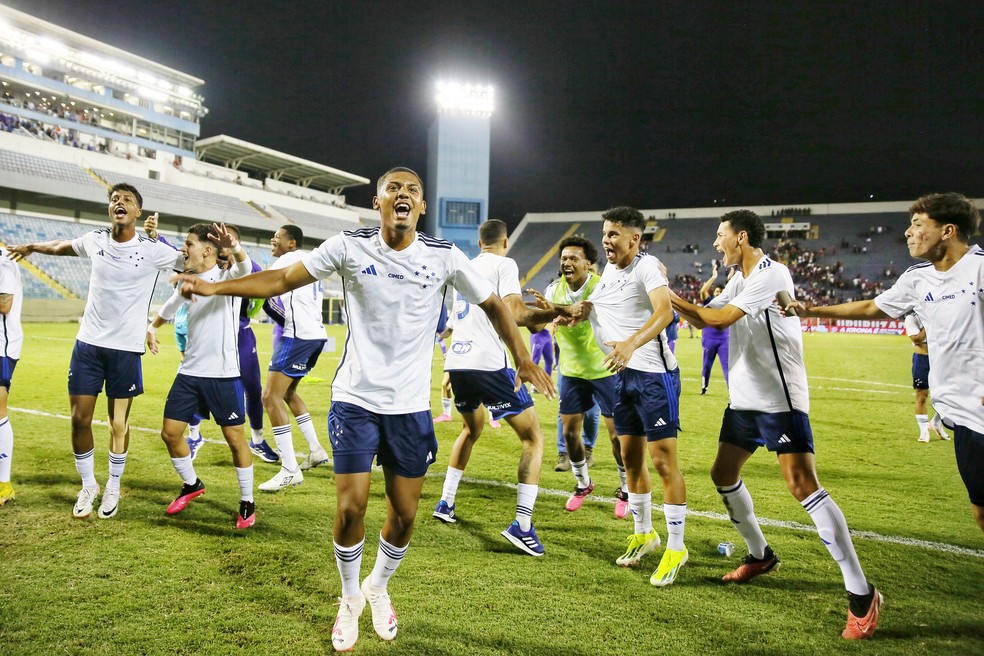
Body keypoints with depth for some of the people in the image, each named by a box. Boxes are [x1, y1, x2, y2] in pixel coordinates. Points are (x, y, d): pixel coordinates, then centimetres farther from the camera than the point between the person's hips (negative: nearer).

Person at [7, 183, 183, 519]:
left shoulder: (153, 249, -9)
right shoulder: (94, 240, 2)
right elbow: (62, 246, 24)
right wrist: (30, 247, 40)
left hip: (126, 348, -3)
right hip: (88, 342, 3)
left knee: (119, 424, 4)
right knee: (79, 419, 5)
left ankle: (113, 488, 25)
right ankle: (88, 486, 25)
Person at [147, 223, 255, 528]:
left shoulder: (226, 277, -10)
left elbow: (245, 268, -35)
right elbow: (170, 305, 31)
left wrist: (235, 247, -55)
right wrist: (152, 327, 35)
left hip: (223, 374, -6)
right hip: (189, 371, 6)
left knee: (235, 439, 0)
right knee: (170, 433, 8)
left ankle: (247, 503, 16)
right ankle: (192, 485, 33)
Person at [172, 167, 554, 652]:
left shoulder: (444, 256, -4)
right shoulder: (349, 246, -4)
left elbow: (492, 304, 5)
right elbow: (283, 279, 1)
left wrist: (521, 357, -3)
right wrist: (215, 287, -4)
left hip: (411, 406, 1)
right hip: (356, 399, -1)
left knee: (404, 514, 7)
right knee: (350, 508, -2)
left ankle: (379, 586, 38)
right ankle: (350, 599, 27)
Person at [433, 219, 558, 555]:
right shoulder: (504, 264, -1)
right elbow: (515, 313, -15)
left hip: (456, 362, 8)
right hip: (488, 364, -7)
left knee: (472, 428, 31)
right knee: (533, 437, 1)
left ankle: (445, 503, 33)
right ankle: (522, 524, -8)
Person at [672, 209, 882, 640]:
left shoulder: (771, 275, -15)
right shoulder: (739, 280, 13)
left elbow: (719, 318, -20)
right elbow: (703, 318, 13)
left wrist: (669, 296, -11)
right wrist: (671, 300, 1)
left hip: (780, 400, -9)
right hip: (744, 399, 9)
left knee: (803, 486, -15)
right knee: (723, 474, 14)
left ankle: (861, 594, -6)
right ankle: (760, 555, 33)